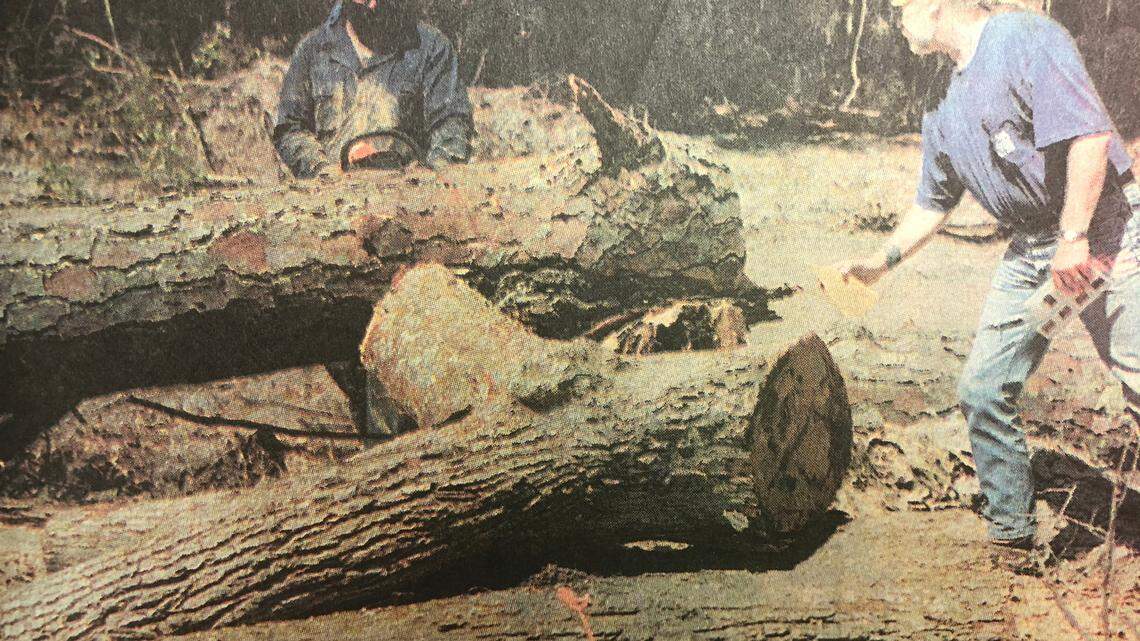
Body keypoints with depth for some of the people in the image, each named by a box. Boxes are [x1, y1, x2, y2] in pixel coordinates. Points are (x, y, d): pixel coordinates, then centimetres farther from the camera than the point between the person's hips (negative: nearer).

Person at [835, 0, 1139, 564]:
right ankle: (1011, 529, 18)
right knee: (983, 389, 5)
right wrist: (882, 261, 23)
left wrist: (1073, 238, -23)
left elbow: (1091, 135, -21)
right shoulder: (947, 114, 14)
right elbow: (932, 203, 25)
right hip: (1031, 251, 8)